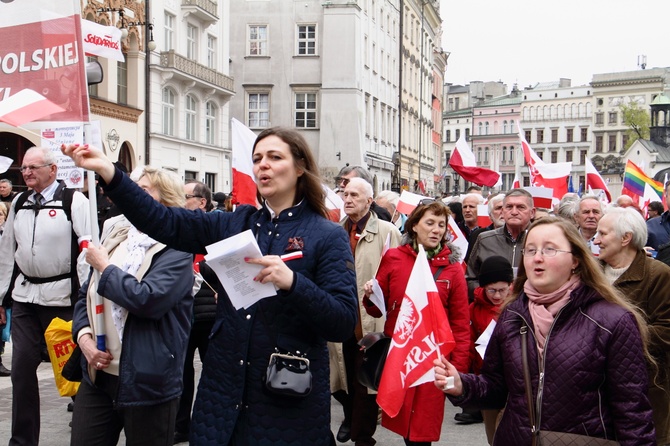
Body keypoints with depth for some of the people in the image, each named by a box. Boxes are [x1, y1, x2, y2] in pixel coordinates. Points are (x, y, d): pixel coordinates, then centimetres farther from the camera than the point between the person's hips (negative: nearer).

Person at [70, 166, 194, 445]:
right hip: (98, 374, 6)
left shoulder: (176, 251, -10)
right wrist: (84, 336, -3)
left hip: (146, 381, -6)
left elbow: (148, 300, -25)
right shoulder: (116, 239, 11)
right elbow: (85, 295, 15)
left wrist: (104, 266, -12)